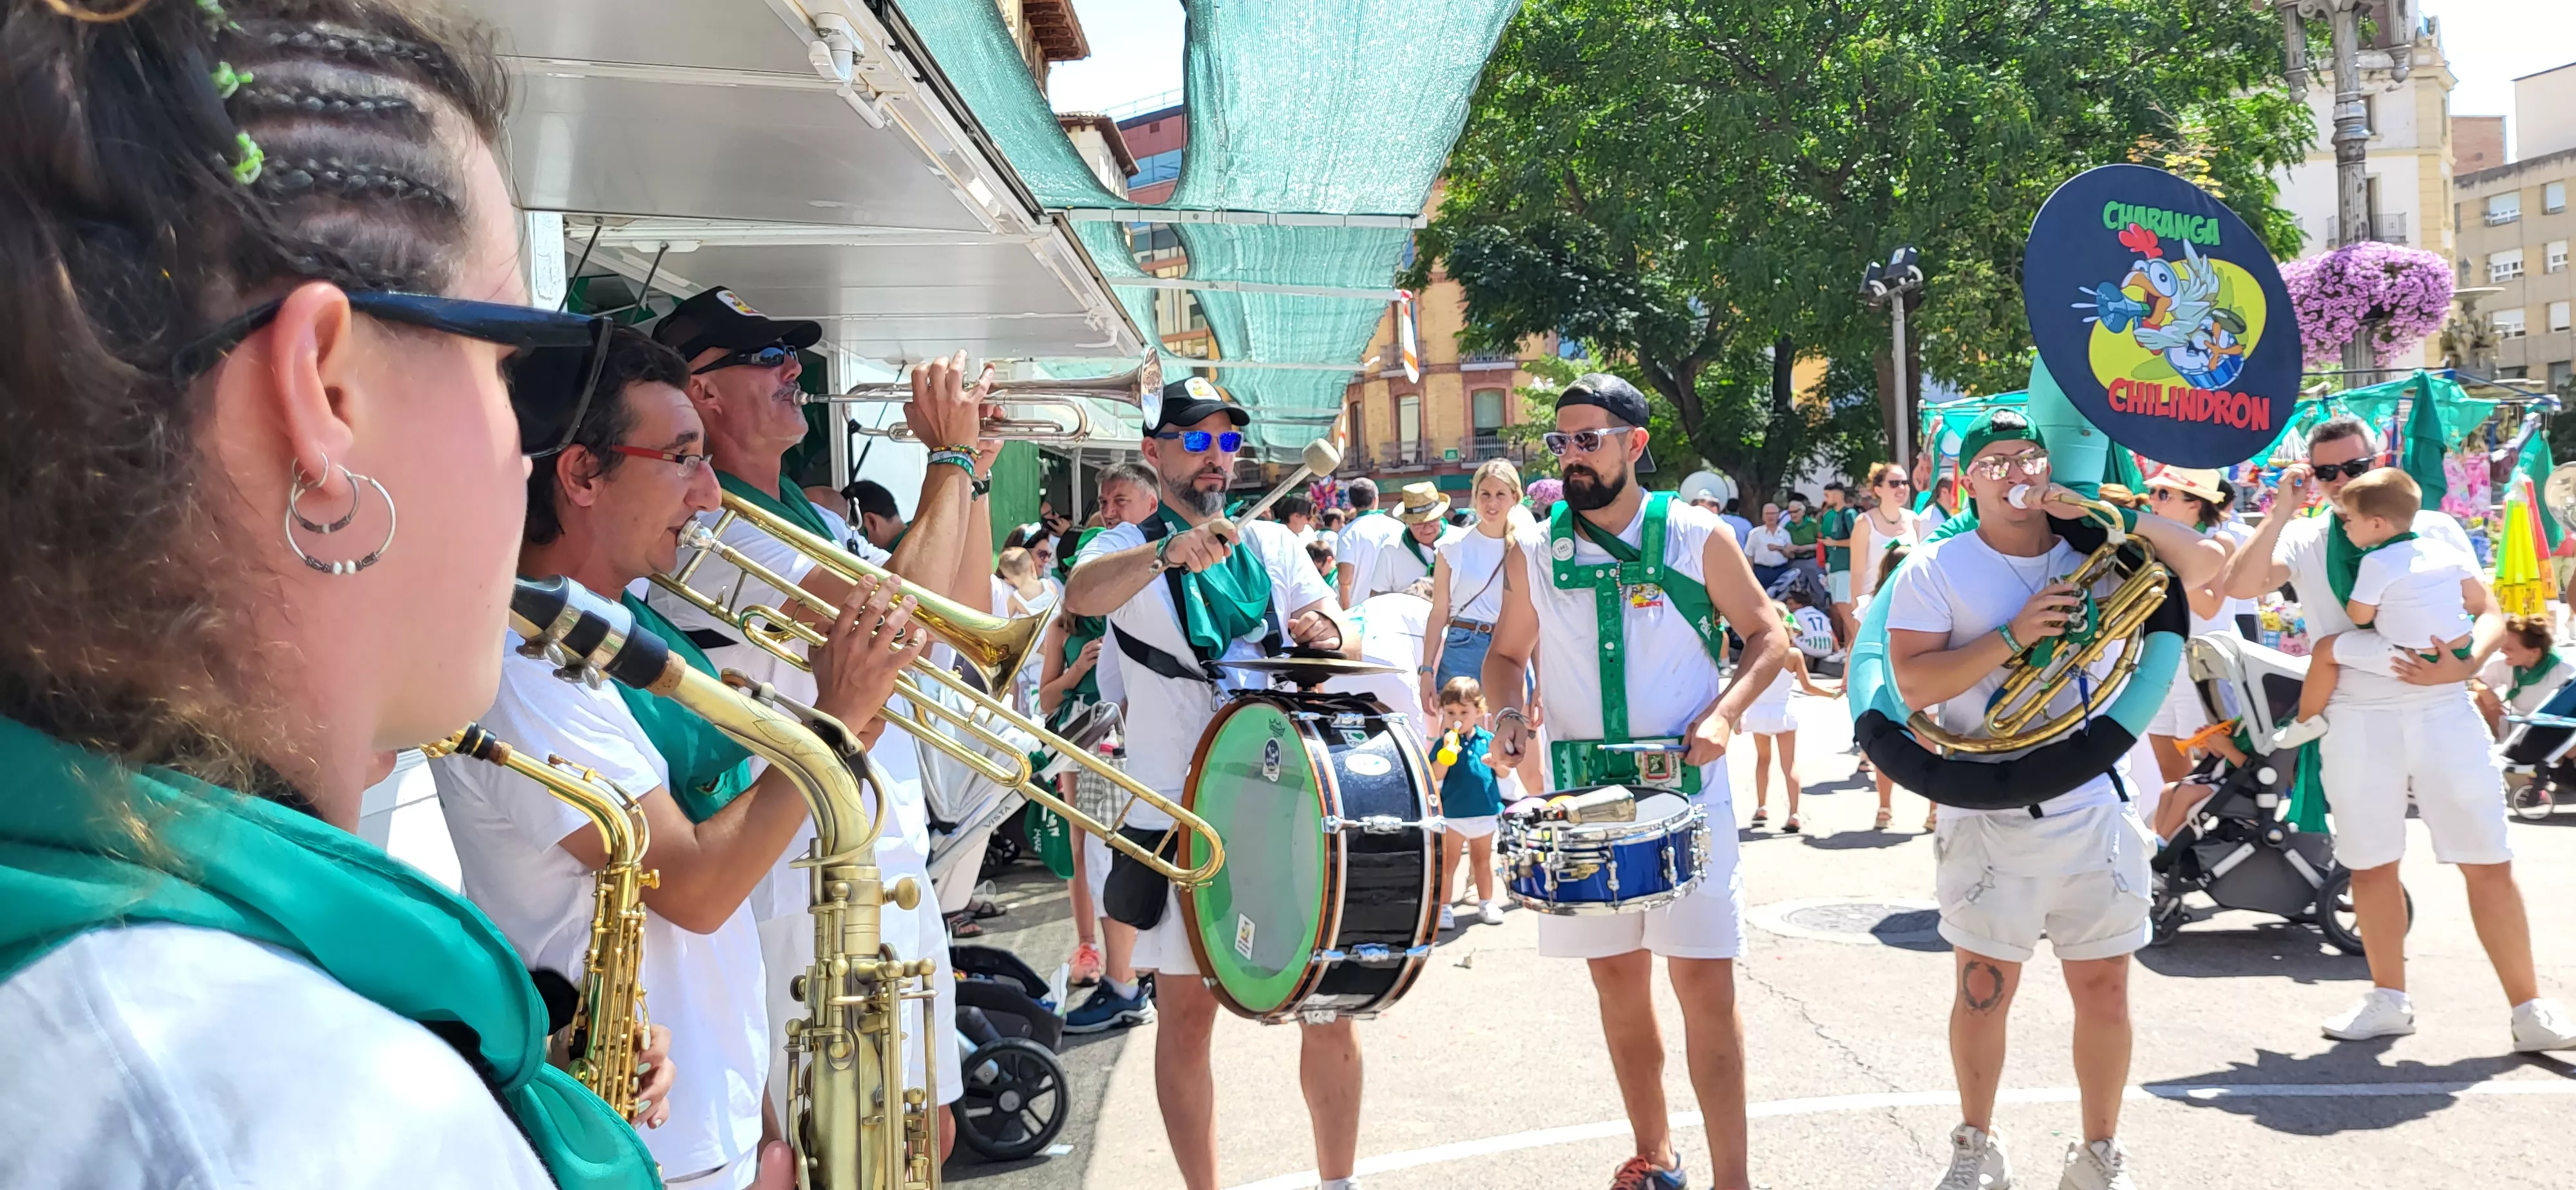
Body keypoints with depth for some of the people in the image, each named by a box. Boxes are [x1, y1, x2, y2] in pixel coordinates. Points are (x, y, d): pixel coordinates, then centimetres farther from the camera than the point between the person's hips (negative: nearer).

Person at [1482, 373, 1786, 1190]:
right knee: (1617, 975, 12)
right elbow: (1508, 652, 15)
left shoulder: (1699, 539, -4)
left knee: (1704, 977, -6)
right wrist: (1507, 716, -6)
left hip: (1685, 789, -3)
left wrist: (1724, 713, -14)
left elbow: (1767, 637, 3)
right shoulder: (1535, 553, 4)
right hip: (1579, 795, 3)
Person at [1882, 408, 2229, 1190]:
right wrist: (2014, 634, -20)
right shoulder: (1935, 570, -1)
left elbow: (2205, 563, -1)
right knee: (1984, 988, 4)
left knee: (2105, 989, 6)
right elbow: (1915, 684, -11)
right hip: (1987, 815, -2)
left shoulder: (2092, 554, 7)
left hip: (2094, 808, 2)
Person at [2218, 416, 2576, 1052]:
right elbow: (2240, 585, -10)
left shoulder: (2434, 528, 7)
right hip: (2356, 721, 1)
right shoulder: (2305, 538, 6)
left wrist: (2464, 664, -13)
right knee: (2370, 864, 9)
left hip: (2442, 711, -1)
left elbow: (2487, 611, 6)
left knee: (2490, 864, -1)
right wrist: (2281, 511, -11)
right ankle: (2389, 1000, 24)